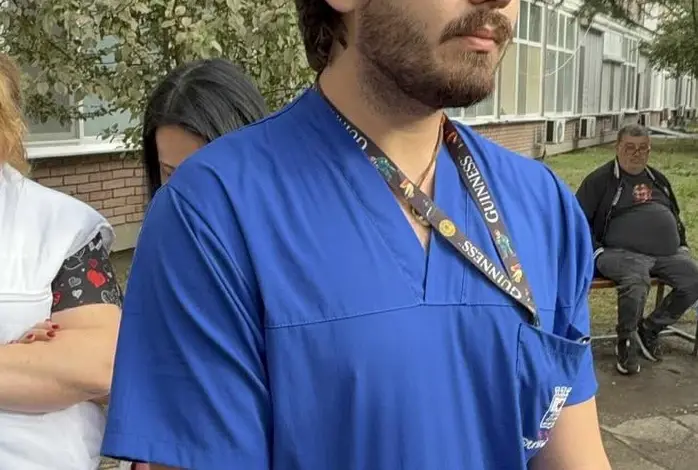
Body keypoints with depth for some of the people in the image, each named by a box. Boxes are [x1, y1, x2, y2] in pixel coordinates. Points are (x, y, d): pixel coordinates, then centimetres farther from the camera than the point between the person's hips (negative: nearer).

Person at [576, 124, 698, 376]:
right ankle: (626, 341, -11)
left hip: (667, 253, 7)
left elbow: (675, 215, 32)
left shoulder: (657, 178, 21)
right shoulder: (600, 179, 1)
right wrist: (597, 251, -11)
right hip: (622, 252, -6)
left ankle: (650, 329, 4)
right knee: (636, 281, -36)